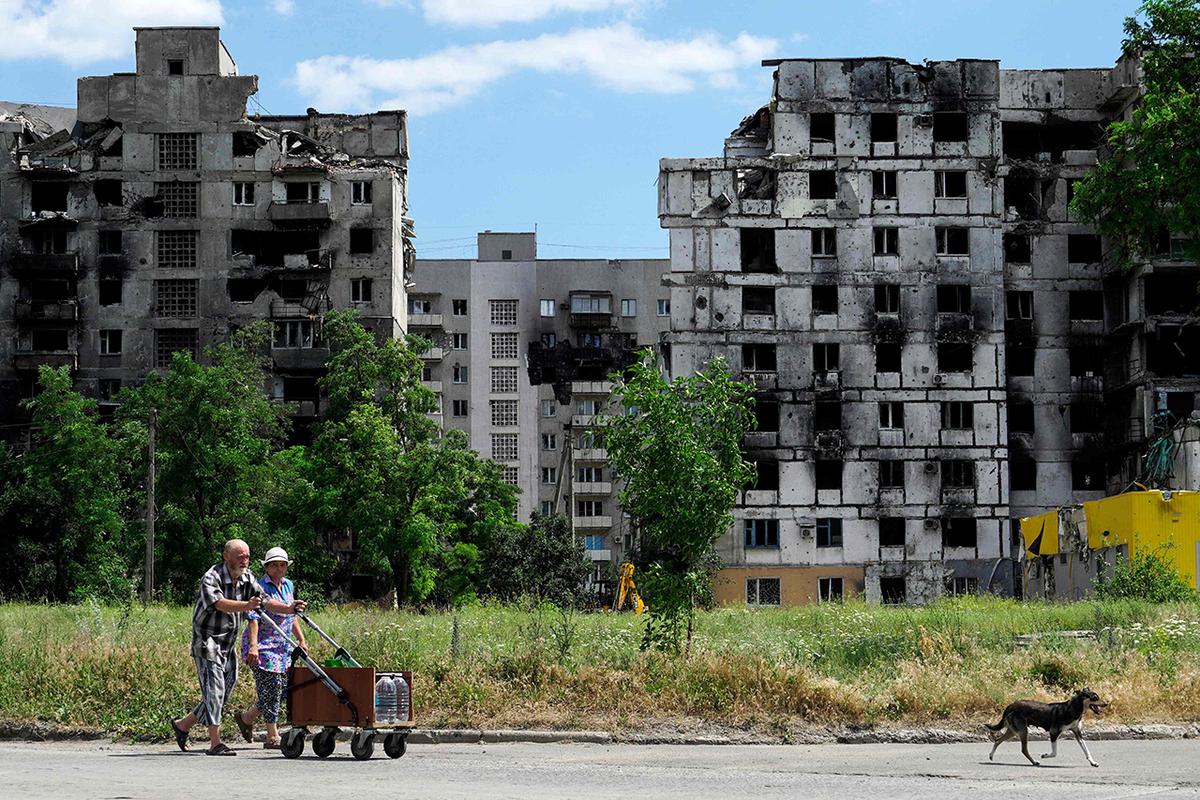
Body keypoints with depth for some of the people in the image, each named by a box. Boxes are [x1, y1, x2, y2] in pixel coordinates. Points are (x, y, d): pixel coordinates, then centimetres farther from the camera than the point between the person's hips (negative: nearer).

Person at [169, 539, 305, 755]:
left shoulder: (247, 579, 5)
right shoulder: (211, 578, -18)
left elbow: (266, 602, 1)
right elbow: (219, 603, -36)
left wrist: (288, 608, -18)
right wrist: (245, 606, -54)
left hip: (229, 644, 8)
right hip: (208, 641, -8)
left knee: (224, 691, 11)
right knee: (214, 689, -11)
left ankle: (182, 725, 27)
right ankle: (215, 743, -10)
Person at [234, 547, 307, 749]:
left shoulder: (288, 586, 15)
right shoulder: (260, 587, -9)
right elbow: (253, 618, -17)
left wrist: (301, 640, 18)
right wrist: (253, 646, -27)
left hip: (283, 647, 8)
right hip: (263, 646, -8)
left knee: (281, 690, 5)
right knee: (271, 688, -10)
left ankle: (246, 717, 25)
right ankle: (273, 737, -4)